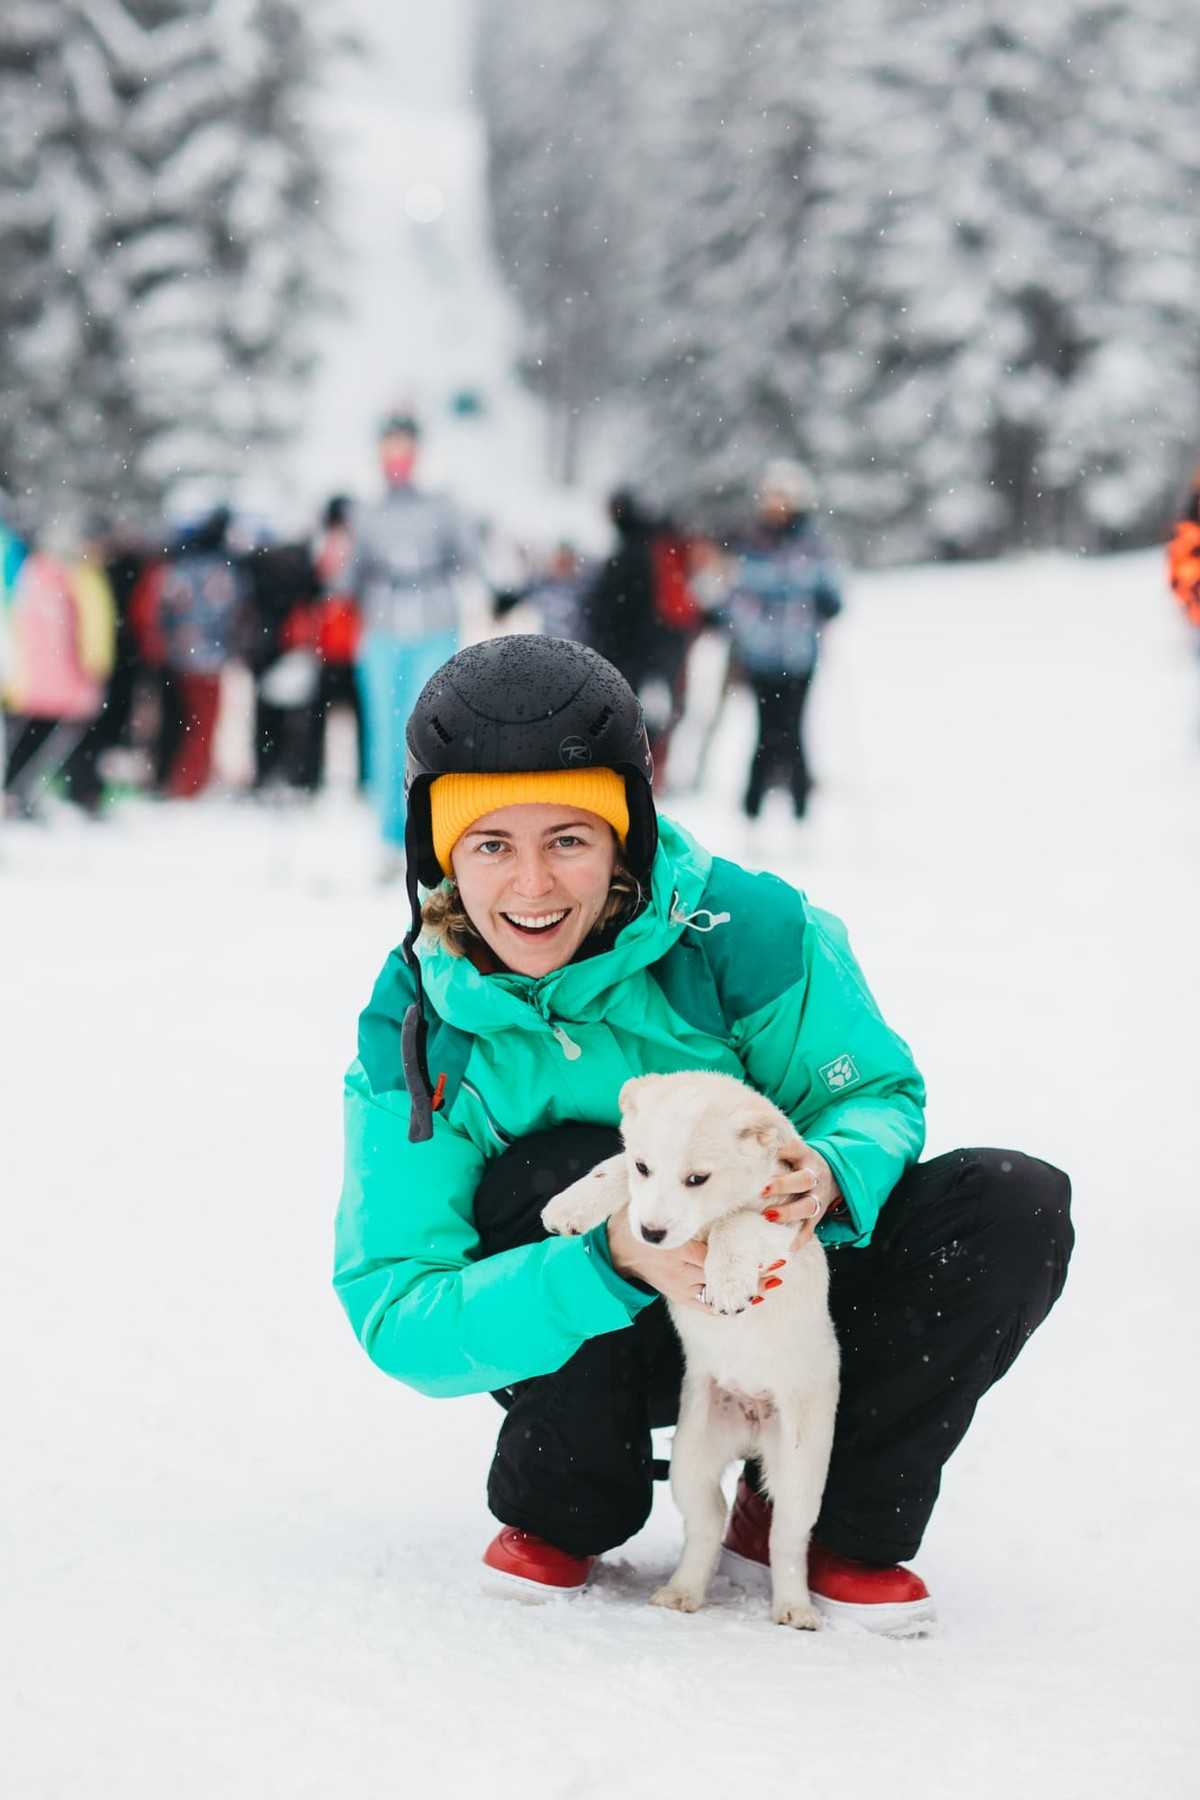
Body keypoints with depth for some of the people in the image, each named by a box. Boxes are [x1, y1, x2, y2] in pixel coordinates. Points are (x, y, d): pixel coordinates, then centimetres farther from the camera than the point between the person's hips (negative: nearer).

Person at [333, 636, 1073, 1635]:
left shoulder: (747, 930, -21)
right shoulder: (413, 1032, -19)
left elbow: (879, 1094, -8)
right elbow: (399, 1318, -24)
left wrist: (830, 1177, -35)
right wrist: (613, 1259, -42)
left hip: (785, 1303, 1)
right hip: (590, 1351, -1)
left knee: (1018, 1205, -22)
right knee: (558, 1172, -33)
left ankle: (840, 1516, -3)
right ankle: (562, 1514, -8)